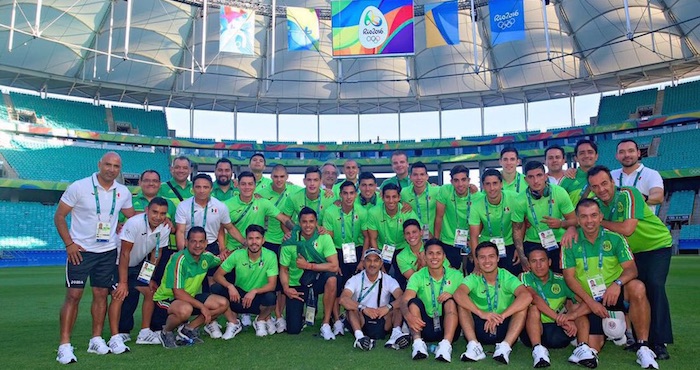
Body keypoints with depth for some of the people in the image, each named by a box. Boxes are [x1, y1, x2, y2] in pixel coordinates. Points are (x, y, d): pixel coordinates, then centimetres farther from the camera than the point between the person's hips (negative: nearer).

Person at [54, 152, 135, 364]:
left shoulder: (123, 192, 2)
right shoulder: (79, 187, -9)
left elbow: (132, 217, 18)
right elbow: (59, 216, -6)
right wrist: (69, 243, -12)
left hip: (108, 251, 4)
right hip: (80, 251, -4)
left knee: (101, 295, 8)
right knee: (73, 296, -5)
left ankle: (96, 340, 19)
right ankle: (64, 345, 1)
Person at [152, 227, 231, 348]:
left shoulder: (206, 257, -4)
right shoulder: (179, 259, -24)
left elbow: (220, 260, 21)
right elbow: (178, 293, -27)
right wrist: (202, 307, -25)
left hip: (191, 297, 7)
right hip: (166, 299, -7)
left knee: (223, 304, -7)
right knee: (185, 309, -40)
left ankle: (189, 328, 3)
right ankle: (166, 332, -7)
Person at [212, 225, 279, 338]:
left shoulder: (270, 256, -16)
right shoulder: (238, 255, -12)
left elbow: (272, 285, -18)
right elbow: (217, 275, -10)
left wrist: (254, 291, -34)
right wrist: (230, 286, -29)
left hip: (258, 297, -1)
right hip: (239, 295, 2)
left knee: (271, 298, -35)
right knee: (216, 288, -24)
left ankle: (261, 320, 3)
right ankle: (234, 322, -2)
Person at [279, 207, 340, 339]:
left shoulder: (324, 238, -14)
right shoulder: (290, 242, -11)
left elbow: (334, 266, -23)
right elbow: (283, 270, -5)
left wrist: (308, 265, -24)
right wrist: (286, 288, -22)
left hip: (316, 281, 0)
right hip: (296, 285, 1)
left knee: (331, 279, -36)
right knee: (293, 330, -7)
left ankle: (326, 324, -19)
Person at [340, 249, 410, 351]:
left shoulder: (388, 280, 1)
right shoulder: (355, 280, -3)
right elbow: (343, 299, -21)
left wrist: (388, 307, -33)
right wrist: (364, 308, -32)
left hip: (382, 321, 1)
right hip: (361, 321, -1)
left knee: (398, 305, -20)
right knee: (351, 307, -28)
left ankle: (396, 333, -40)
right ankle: (359, 336, -47)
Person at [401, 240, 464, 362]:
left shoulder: (456, 275, 2)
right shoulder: (417, 277, -1)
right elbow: (404, 300, -16)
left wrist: (452, 295, -25)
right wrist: (408, 315, -39)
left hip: (449, 326, 0)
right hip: (426, 326, 0)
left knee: (450, 301, -25)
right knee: (414, 301, -22)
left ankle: (446, 345, -40)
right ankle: (418, 343, -36)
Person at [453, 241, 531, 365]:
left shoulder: (507, 277, -8)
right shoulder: (473, 278, -6)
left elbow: (527, 296, -28)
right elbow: (458, 294, -29)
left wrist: (501, 316, -36)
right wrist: (482, 313, -41)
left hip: (504, 329, 0)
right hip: (480, 329, 1)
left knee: (522, 306, -23)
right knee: (462, 304, -21)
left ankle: (505, 346, -29)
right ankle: (474, 346, -27)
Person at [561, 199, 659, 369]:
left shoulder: (614, 238, -4)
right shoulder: (571, 242, -5)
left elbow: (631, 269, -10)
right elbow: (569, 277, -5)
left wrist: (617, 283, -31)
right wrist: (590, 301, -15)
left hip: (614, 294, 0)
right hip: (589, 301, 0)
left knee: (637, 288, -34)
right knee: (592, 347, -13)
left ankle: (644, 348, -24)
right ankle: (584, 347, 25)